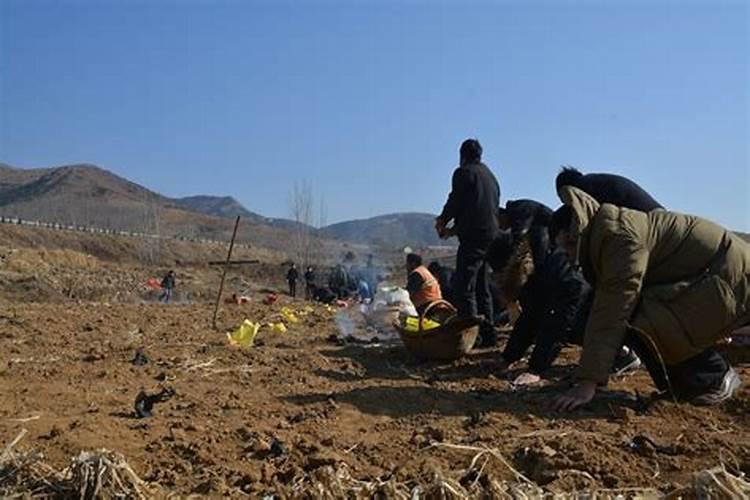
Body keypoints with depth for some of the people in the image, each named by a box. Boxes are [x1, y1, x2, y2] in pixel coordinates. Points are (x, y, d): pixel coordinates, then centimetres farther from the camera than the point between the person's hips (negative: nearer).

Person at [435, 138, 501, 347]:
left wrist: (442, 222, 9)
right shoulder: (490, 176, 23)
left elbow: (455, 201, -10)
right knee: (482, 288, 14)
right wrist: (455, 228, 23)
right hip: (491, 236, 9)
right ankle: (488, 333, 15)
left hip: (473, 237, -9)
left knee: (463, 288, -8)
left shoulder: (464, 173, -3)